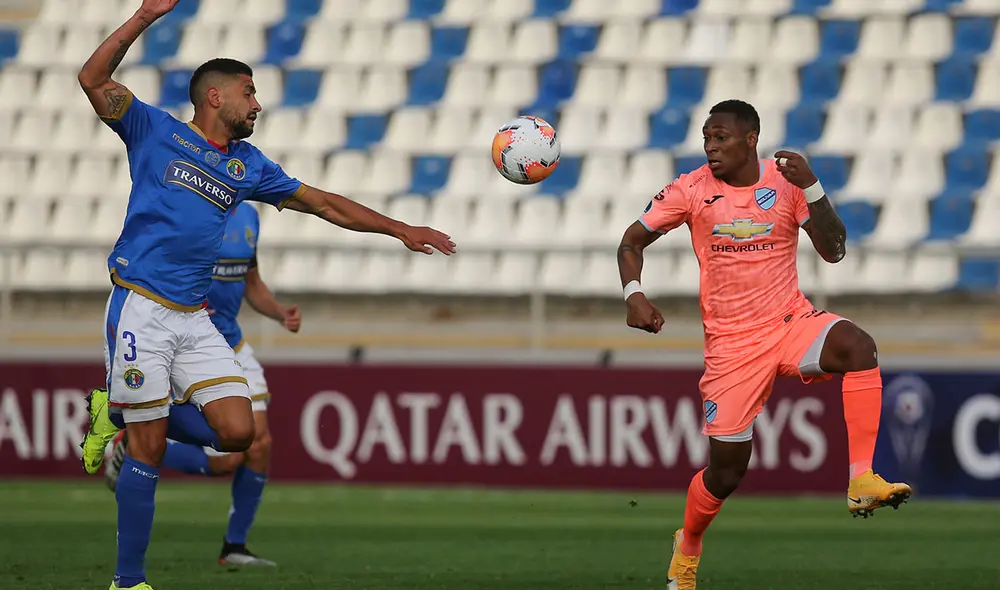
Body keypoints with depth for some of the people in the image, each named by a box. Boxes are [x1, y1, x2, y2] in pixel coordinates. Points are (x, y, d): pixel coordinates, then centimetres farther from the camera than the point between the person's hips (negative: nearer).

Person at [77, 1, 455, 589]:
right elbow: (94, 80, -8)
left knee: (236, 431, -9)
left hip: (196, 319, 6)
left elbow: (324, 203, 25)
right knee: (149, 451, -7)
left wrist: (400, 229, 24)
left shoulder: (248, 166, 18)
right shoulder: (156, 131, 4)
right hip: (141, 309, -6)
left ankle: (120, 414, 14)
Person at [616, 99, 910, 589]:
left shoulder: (787, 181, -3)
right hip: (732, 342, -1)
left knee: (858, 346, -33)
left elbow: (833, 251, -9)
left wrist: (811, 189, -22)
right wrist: (634, 296, -13)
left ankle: (861, 481, -34)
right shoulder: (692, 190, -4)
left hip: (792, 323, 1)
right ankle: (686, 550, 33)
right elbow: (632, 241, 5)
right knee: (725, 472, 1)